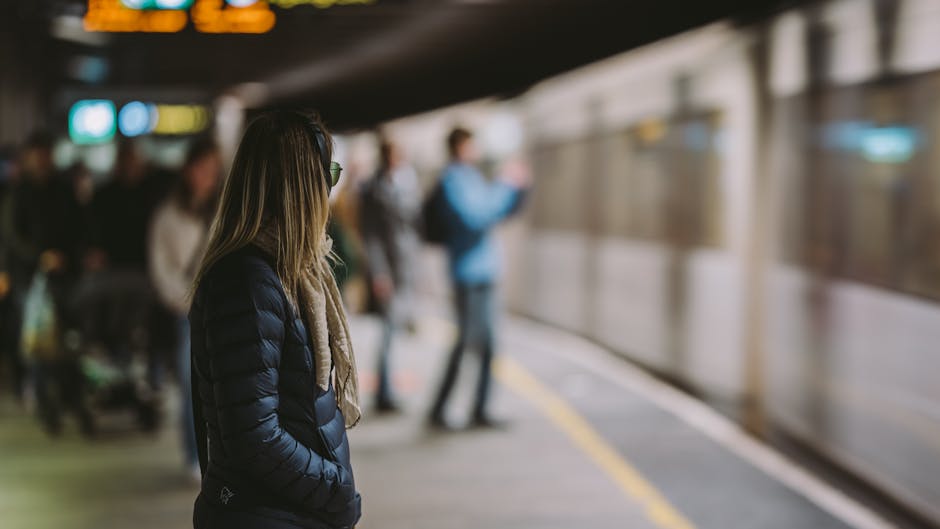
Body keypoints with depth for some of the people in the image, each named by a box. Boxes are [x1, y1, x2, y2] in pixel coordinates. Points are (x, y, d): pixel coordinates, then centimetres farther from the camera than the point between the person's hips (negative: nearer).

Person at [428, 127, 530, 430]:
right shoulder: (453, 180, -11)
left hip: (483, 271, 9)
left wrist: (518, 187, 7)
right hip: (469, 272, -9)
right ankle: (438, 411, -1)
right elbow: (475, 216, -23)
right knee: (468, 342, -8)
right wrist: (507, 186, -17)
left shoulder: (472, 178, 18)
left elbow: (502, 211, 24)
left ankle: (479, 411, 16)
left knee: (486, 345, 10)